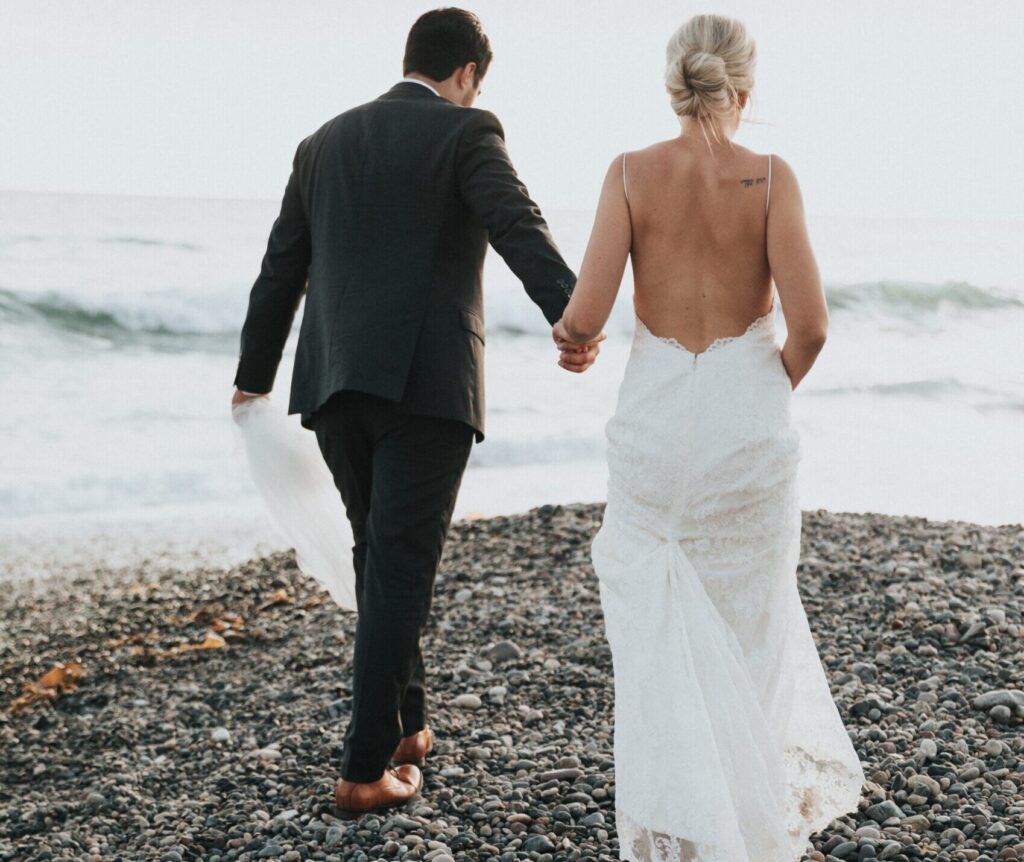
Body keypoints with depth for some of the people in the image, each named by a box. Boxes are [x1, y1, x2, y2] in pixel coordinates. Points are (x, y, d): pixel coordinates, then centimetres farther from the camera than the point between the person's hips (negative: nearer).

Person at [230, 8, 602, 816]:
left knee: (382, 557, 19)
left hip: (335, 382, 6)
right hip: (426, 382, -6)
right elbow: (520, 227, -20)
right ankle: (367, 767, 0)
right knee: (399, 571, -2)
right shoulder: (466, 132, -1)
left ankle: (407, 726, 30)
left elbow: (280, 272, 21)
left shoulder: (324, 142, 16)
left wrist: (253, 379, 29)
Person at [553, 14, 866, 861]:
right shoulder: (771, 177, -6)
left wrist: (564, 331, 14)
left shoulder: (632, 172, -4)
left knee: (656, 625, 10)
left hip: (656, 419, 0)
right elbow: (809, 322, -13)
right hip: (747, 422, 0)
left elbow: (588, 313, -10)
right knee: (748, 614, 21)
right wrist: (781, 384, 8)